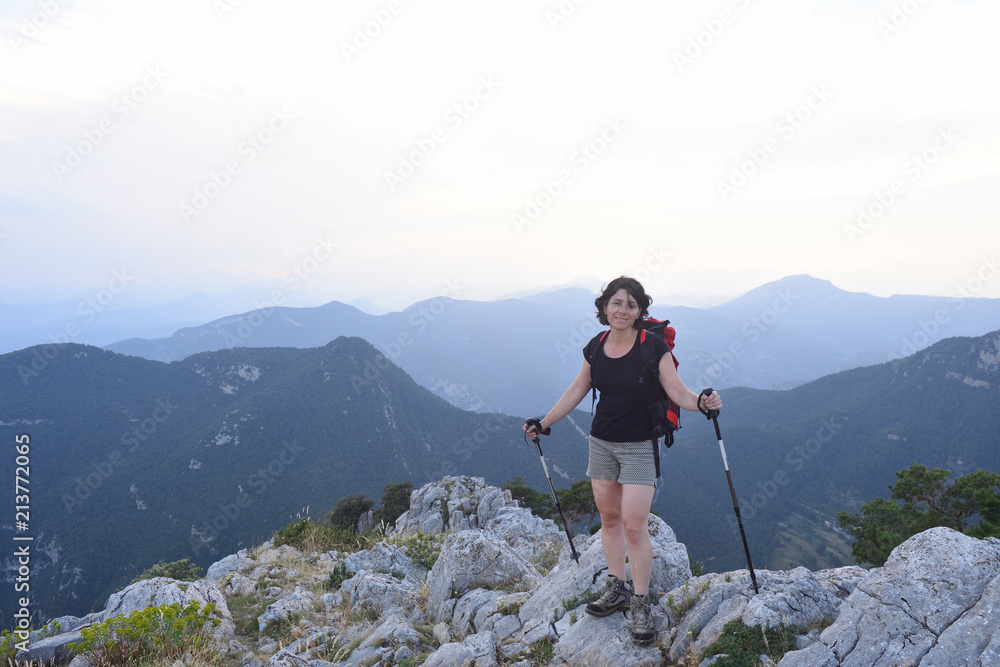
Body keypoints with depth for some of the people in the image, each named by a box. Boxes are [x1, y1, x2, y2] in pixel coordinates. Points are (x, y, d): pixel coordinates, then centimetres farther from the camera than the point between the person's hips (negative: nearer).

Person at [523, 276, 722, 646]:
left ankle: (641, 604, 10)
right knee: (609, 518, 14)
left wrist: (701, 402, -34)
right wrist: (543, 423, 13)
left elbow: (677, 391, -12)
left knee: (634, 525, -7)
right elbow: (577, 391, 11)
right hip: (601, 443, 5)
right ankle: (616, 590, 30)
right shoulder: (595, 348, 1)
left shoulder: (653, 346, -13)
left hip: (640, 447, -5)